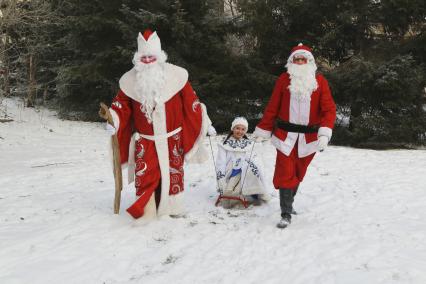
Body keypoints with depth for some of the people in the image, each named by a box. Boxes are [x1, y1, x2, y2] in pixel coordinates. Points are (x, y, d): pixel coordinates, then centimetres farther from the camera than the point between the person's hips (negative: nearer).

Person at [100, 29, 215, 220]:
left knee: (173, 173, 9)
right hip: (145, 141, 0)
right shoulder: (130, 79, -1)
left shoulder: (175, 75, -5)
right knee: (145, 175, -6)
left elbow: (191, 102, 0)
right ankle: (146, 212, 4)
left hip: (171, 139, 0)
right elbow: (122, 105, 2)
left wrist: (205, 123, 0)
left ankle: (172, 209, 25)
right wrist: (113, 120, -17)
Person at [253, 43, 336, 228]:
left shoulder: (319, 81, 0)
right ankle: (286, 214, 0)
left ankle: (288, 203, 36)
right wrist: (262, 130, 5)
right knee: (285, 173, -6)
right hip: (285, 135, -1)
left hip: (309, 136, 2)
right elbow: (272, 107, 3)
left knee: (298, 173, 15)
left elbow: (329, 109, -6)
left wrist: (325, 132, -20)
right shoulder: (284, 79, -1)